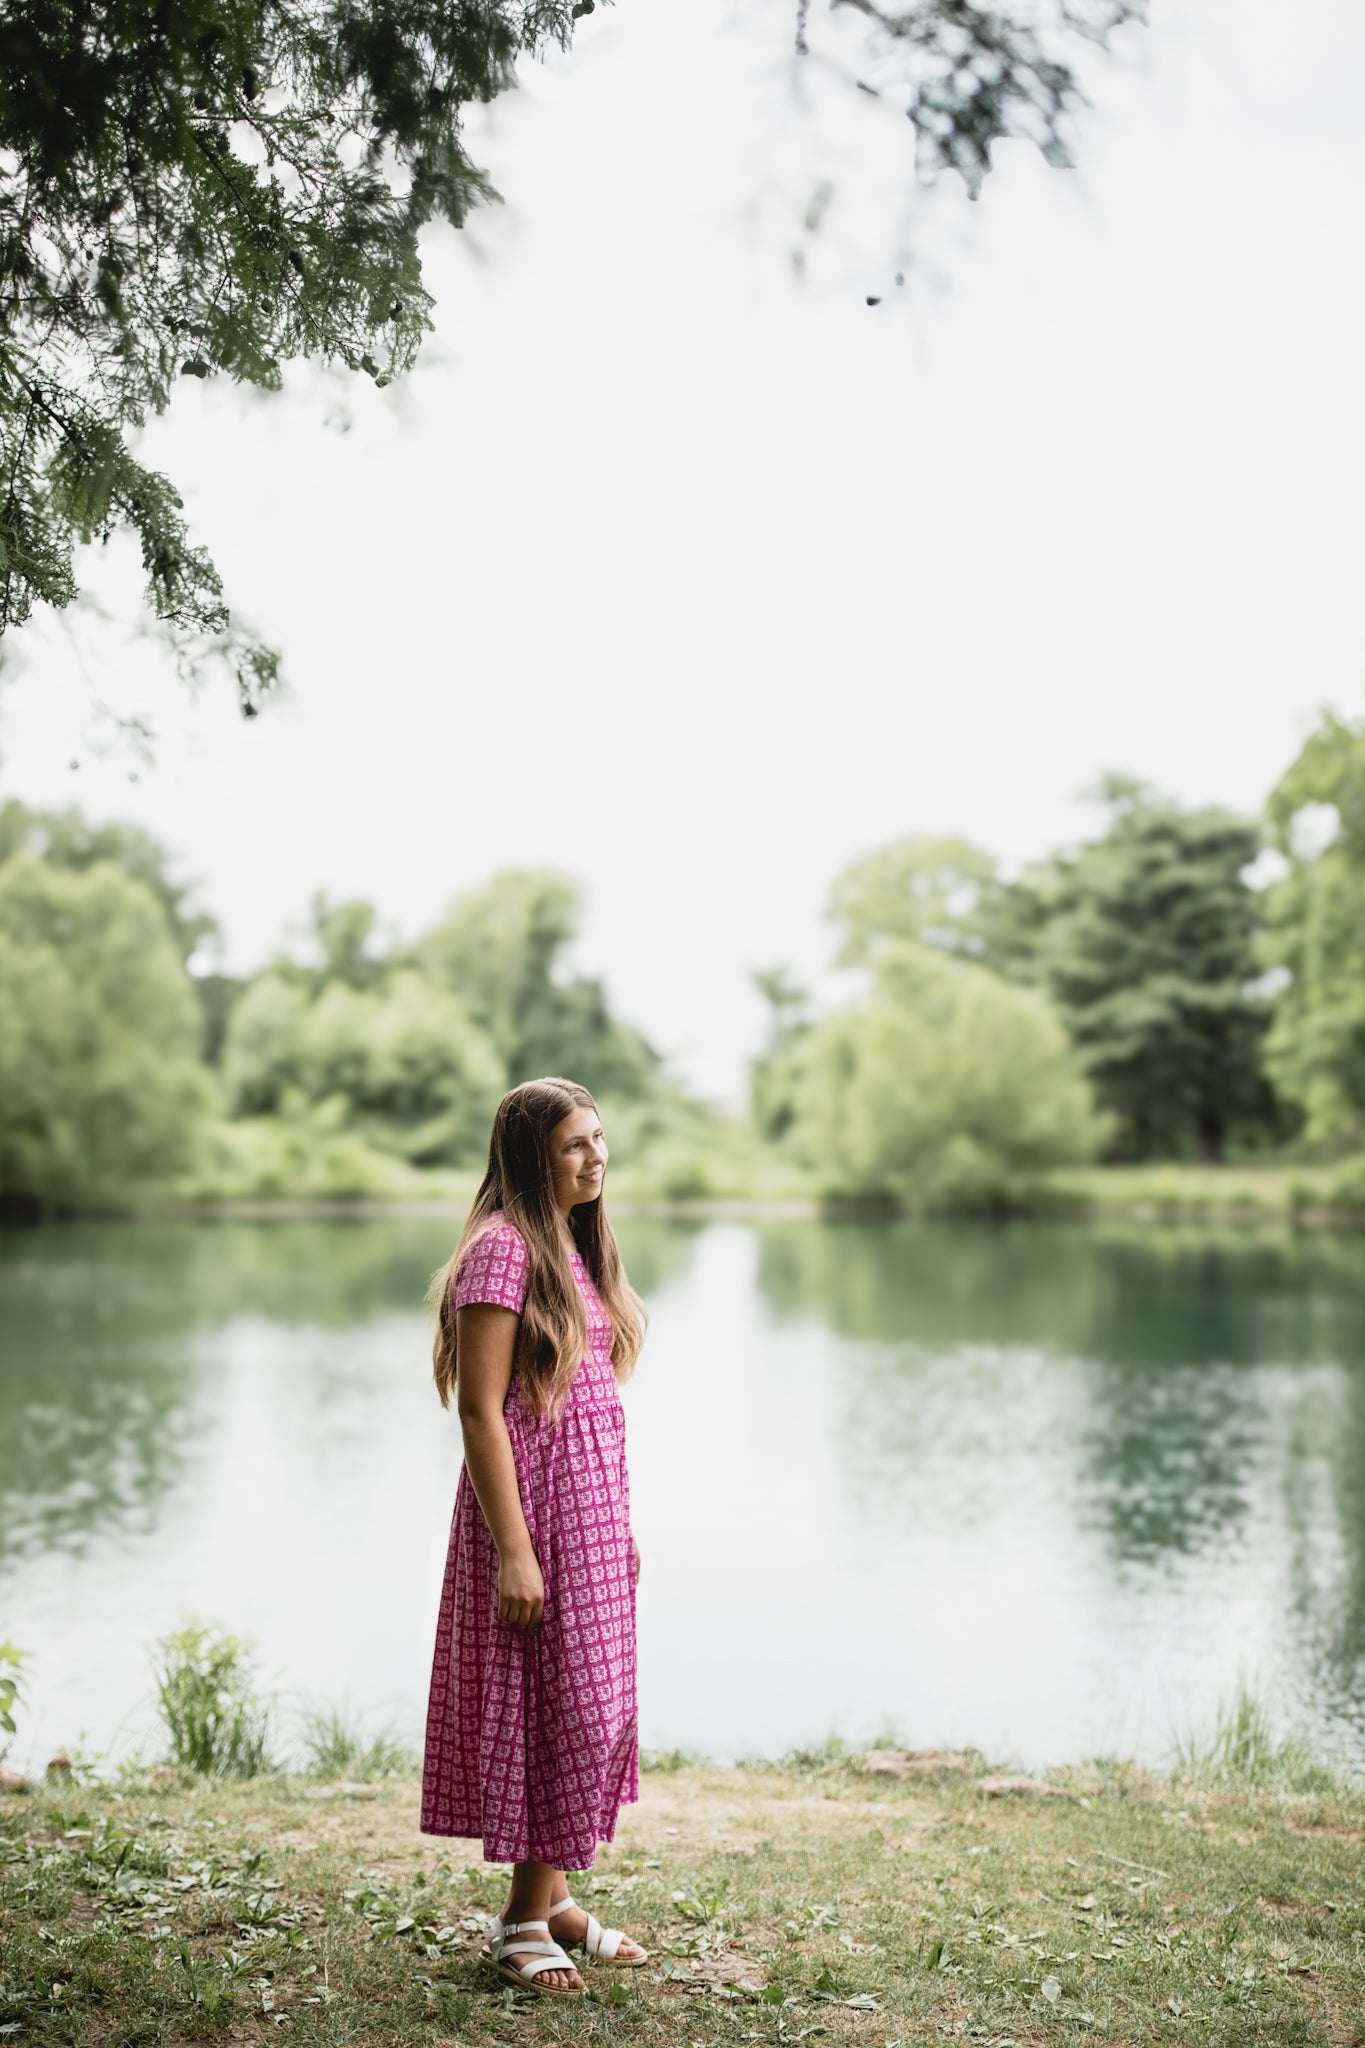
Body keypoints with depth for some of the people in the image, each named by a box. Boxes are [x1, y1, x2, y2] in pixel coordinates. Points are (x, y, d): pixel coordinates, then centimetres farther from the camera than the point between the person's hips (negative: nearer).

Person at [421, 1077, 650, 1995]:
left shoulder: (577, 1244, 12)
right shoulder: (503, 1248, -15)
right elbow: (481, 1410, -19)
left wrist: (620, 1523, 17)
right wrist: (512, 1551, -21)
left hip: (594, 1504, 9)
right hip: (532, 1501, -9)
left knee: (591, 1704, 13)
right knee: (555, 1705, -2)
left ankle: (552, 1897, 27)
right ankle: (523, 1920, 14)